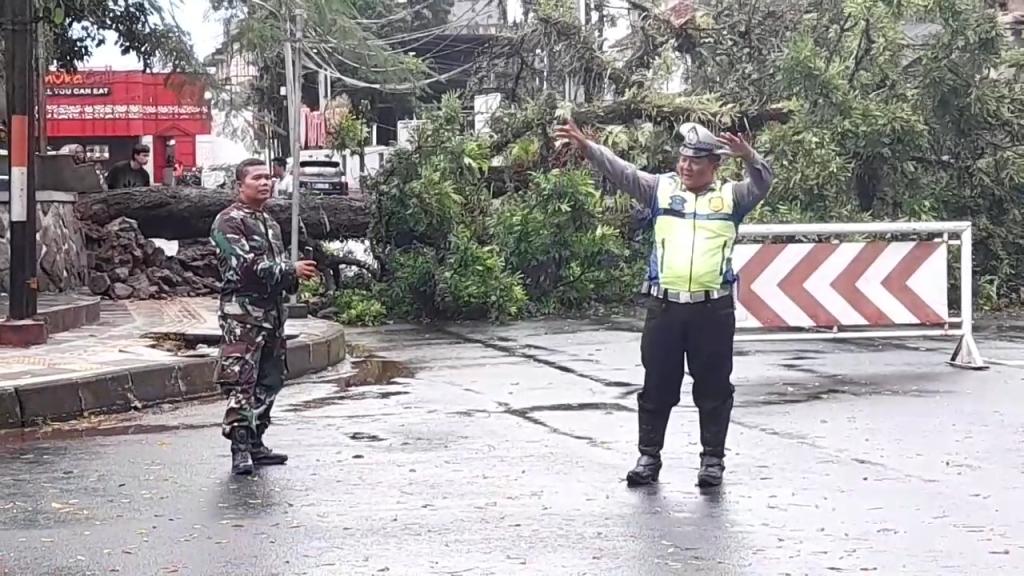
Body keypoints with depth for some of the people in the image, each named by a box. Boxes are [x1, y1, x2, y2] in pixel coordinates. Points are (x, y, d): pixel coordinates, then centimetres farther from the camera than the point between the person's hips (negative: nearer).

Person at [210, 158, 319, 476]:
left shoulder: (269, 222, 19)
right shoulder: (228, 222, -9)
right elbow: (246, 265, -20)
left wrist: (295, 277, 2)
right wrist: (292, 271, -16)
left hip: (271, 312, 9)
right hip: (242, 312, -9)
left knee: (269, 381, 11)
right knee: (241, 382, -10)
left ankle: (255, 443, 20)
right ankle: (240, 449, -9)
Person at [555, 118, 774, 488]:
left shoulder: (731, 196, 6)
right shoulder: (661, 188, 8)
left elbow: (762, 183, -10)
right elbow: (620, 171, 0)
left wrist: (749, 157, -30)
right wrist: (586, 147, -14)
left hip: (713, 309, -1)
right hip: (664, 307, 1)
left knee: (714, 388, 6)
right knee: (657, 386, 7)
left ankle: (713, 458, 17)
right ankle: (649, 456, 17)